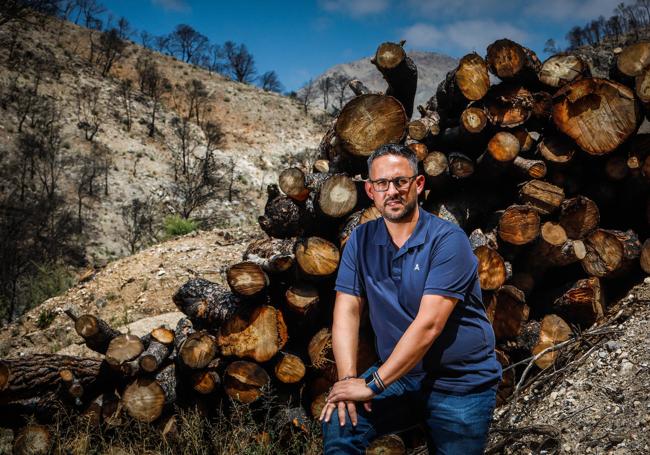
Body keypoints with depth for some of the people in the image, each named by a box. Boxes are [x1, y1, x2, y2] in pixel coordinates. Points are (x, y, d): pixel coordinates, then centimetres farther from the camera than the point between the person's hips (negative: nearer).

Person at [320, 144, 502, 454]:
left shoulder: (448, 241, -16)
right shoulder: (361, 241, 1)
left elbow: (429, 324, -23)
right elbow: (347, 311, -4)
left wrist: (373, 385, -24)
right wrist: (347, 379, -19)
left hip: (460, 385, -3)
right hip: (398, 374, 3)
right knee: (338, 422, -21)